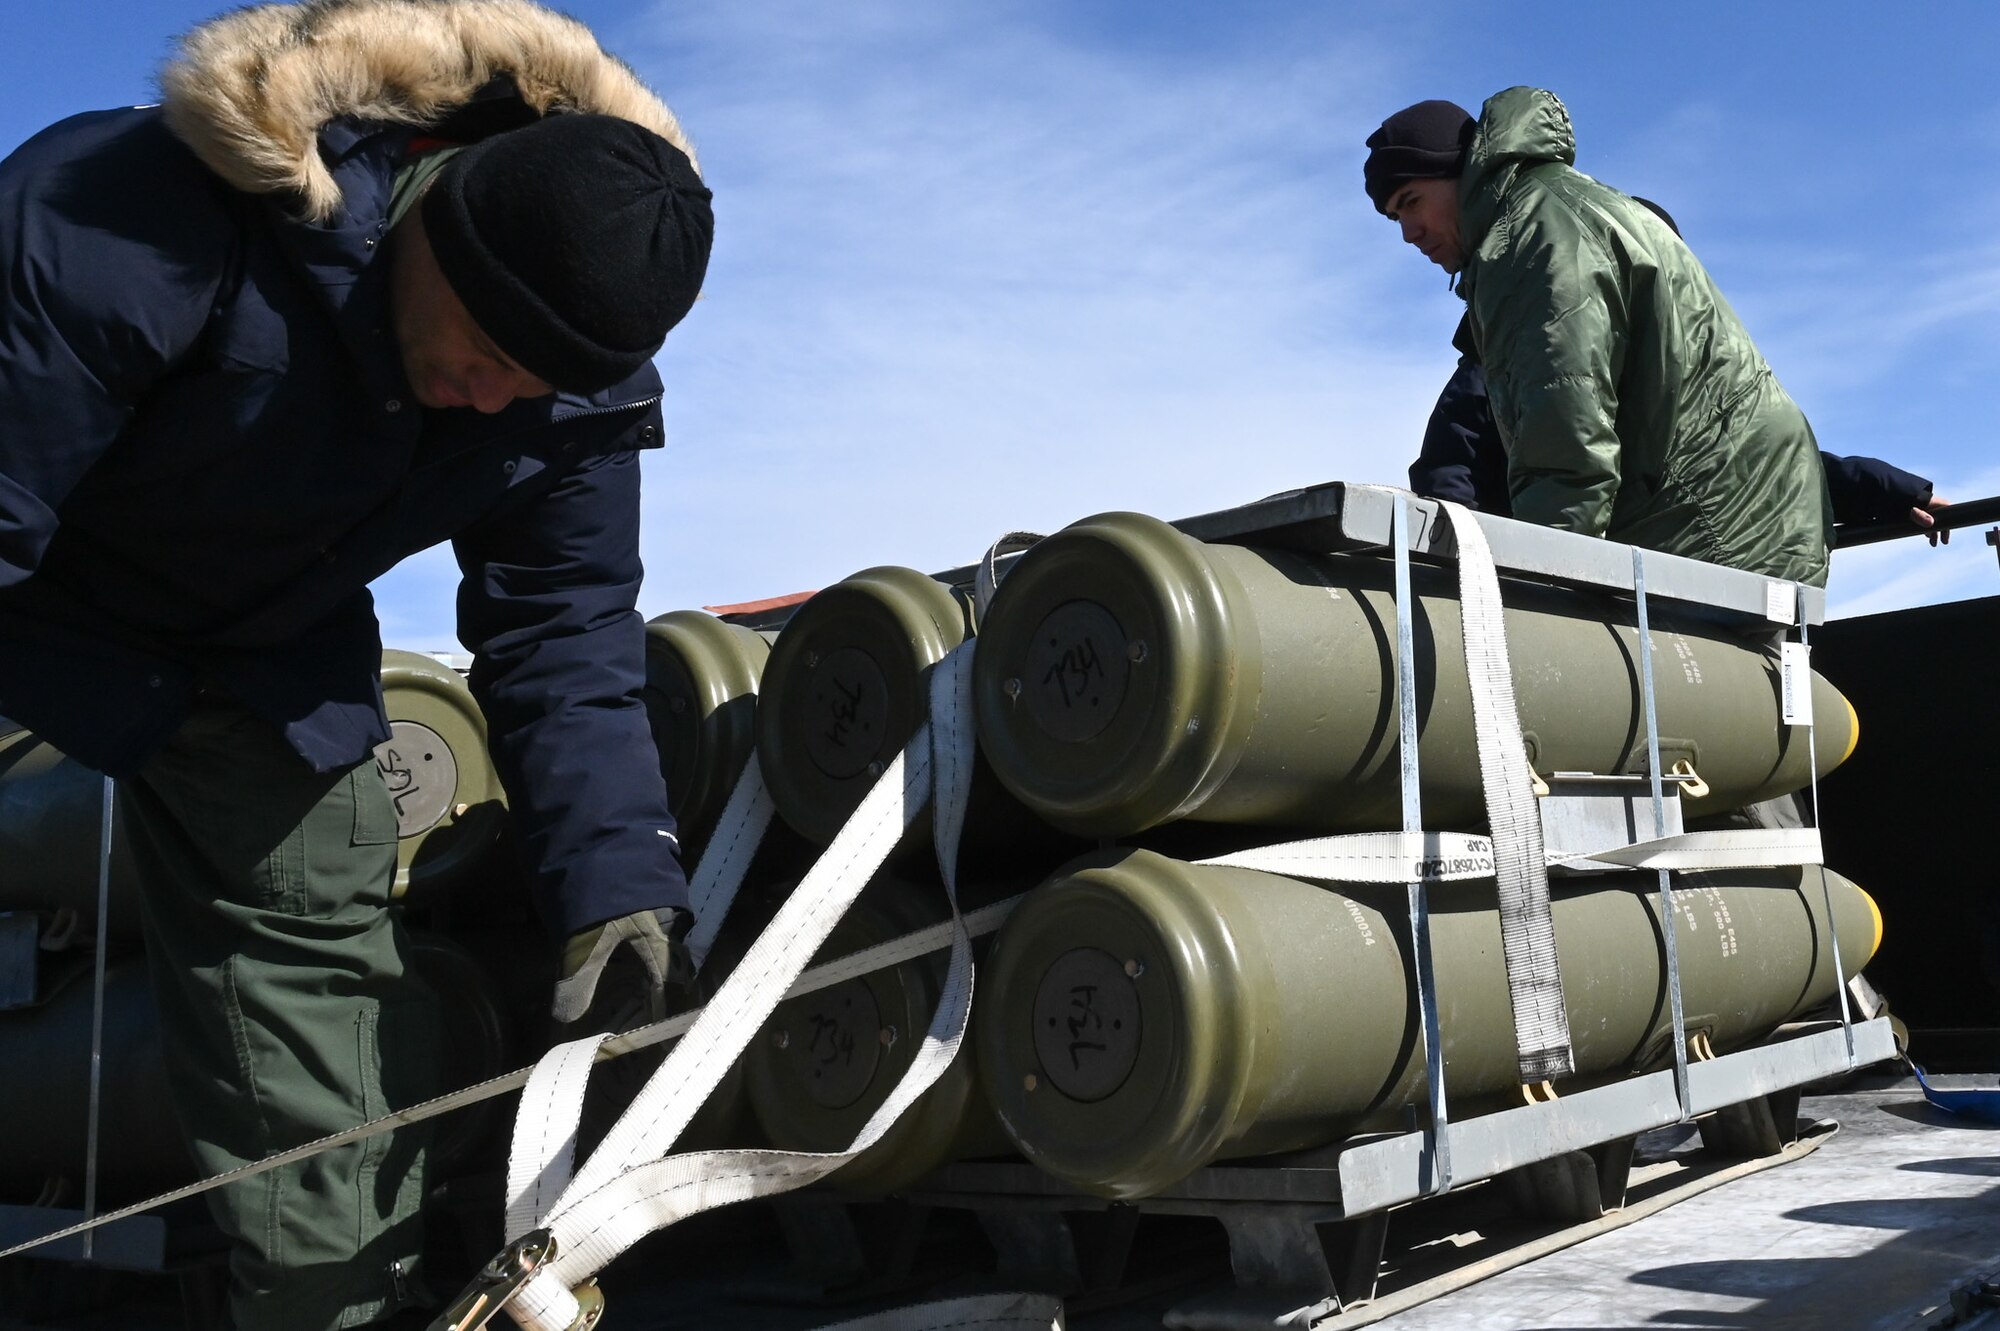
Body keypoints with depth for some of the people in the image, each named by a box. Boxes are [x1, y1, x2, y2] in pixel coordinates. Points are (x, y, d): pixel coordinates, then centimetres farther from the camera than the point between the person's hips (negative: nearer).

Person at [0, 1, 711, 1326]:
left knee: (323, 997, 3)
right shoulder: (144, 218, -35)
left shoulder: (578, 400, -19)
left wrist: (616, 879, -20)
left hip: (255, 663, 4)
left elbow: (562, 634, -12)